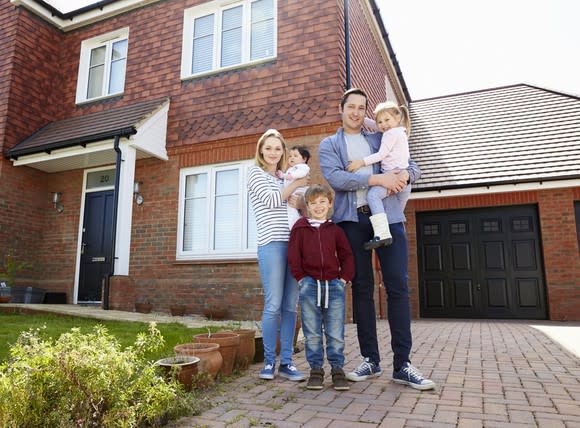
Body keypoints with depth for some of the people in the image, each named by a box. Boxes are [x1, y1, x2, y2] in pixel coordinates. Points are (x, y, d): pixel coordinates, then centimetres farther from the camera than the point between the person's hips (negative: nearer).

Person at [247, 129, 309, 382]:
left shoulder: (282, 180, 24)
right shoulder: (256, 173, 8)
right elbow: (272, 200, -7)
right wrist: (297, 184, 2)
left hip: (292, 244, 6)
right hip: (272, 244, -6)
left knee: (290, 306, 3)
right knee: (274, 305, -7)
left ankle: (286, 362, 9)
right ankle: (269, 362, 5)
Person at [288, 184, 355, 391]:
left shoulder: (335, 230, 9)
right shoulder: (300, 228, 5)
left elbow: (347, 256, 10)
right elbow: (293, 256, 1)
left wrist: (344, 278, 0)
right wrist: (301, 278, -4)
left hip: (334, 285, 1)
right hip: (309, 285, -1)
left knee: (336, 333, 5)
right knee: (312, 334, 6)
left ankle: (337, 369, 17)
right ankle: (316, 369, 17)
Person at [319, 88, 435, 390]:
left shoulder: (380, 139, 20)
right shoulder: (329, 144, 12)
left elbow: (412, 166, 16)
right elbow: (334, 177, -7)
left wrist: (405, 175, -10)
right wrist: (377, 179, -16)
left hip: (387, 216, 1)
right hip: (352, 219, -1)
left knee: (398, 287, -4)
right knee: (362, 288, 4)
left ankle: (402, 365, 4)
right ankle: (370, 360, 15)